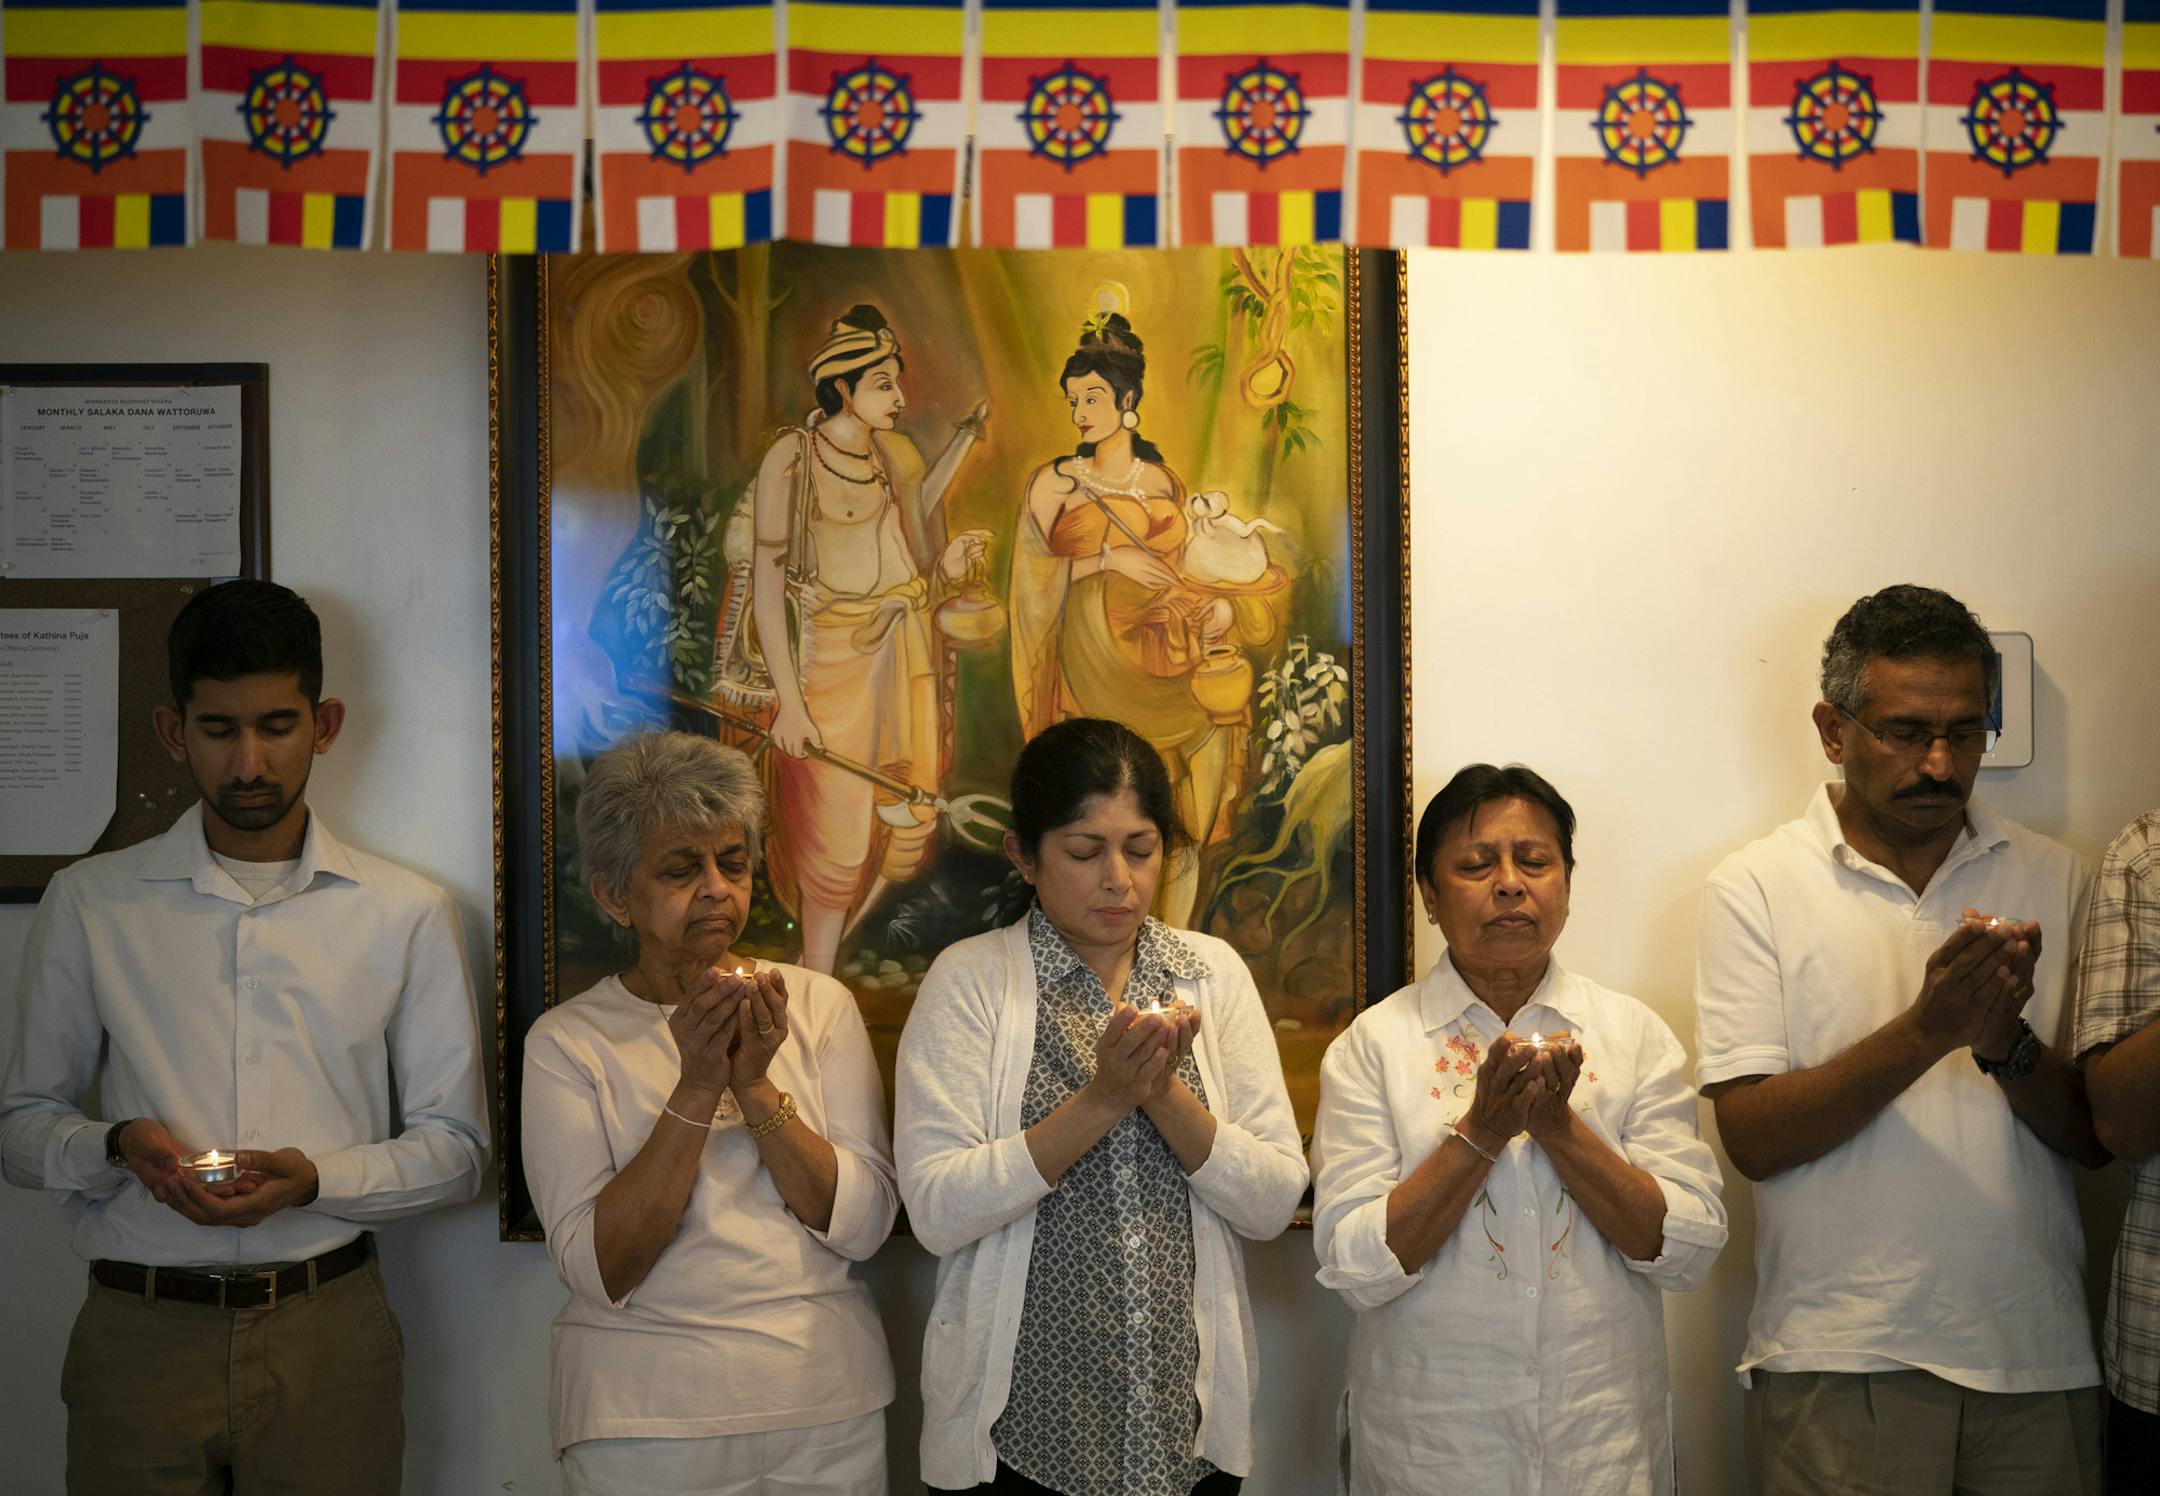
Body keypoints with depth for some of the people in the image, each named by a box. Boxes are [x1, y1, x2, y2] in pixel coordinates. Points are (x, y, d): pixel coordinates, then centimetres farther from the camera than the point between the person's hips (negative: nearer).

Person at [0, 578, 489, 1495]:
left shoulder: (406, 912, 4)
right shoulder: (88, 903, 5)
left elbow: (456, 1145, 4)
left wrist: (318, 1178, -14)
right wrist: (117, 1146, -13)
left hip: (327, 1326, 0)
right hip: (140, 1329, 0)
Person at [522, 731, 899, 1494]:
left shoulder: (818, 1003, 0)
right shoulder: (567, 1040, -5)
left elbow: (863, 1225, -7)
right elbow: (598, 1268, -13)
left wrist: (756, 1086, -18)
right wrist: (696, 1092, -21)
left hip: (827, 1403, 2)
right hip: (647, 1417, -2)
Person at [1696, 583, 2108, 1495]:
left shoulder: (2053, 880, 6)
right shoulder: (1756, 887, -3)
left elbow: (2097, 1136, 4)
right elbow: (1751, 1138, -10)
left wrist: (2005, 1042, -16)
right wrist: (1926, 1028, -21)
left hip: (2036, 1356, 3)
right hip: (1839, 1361, -3)